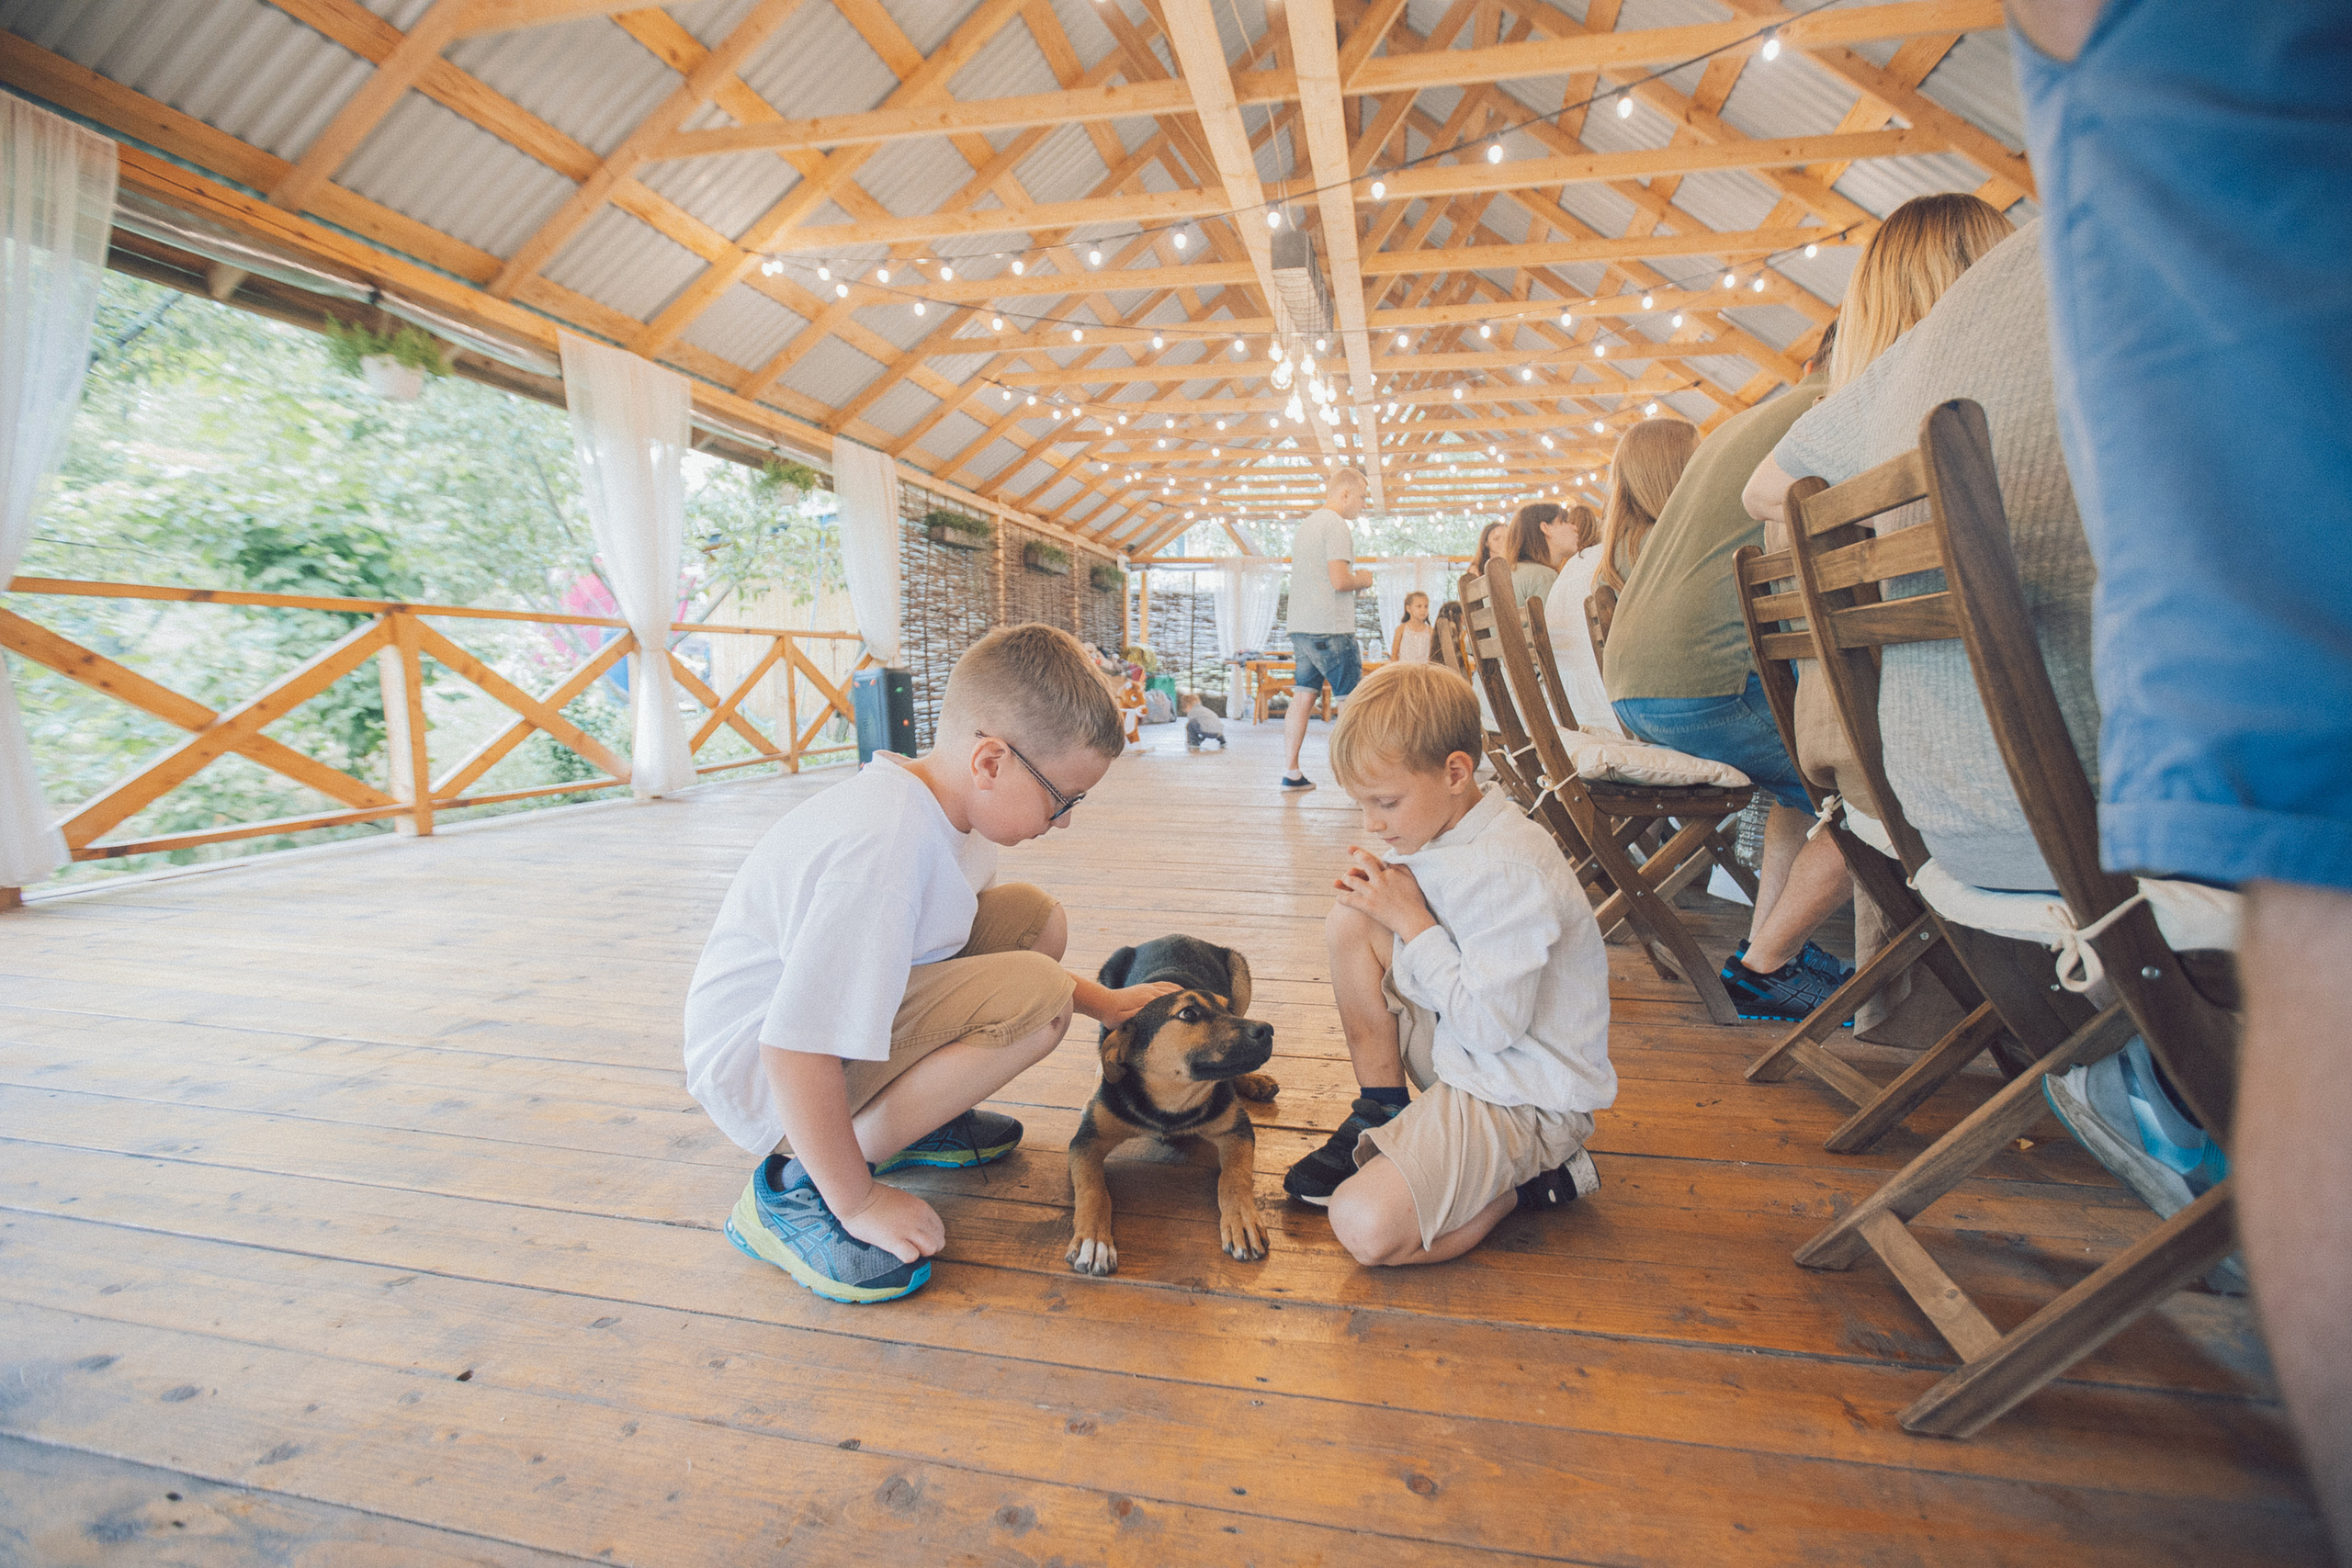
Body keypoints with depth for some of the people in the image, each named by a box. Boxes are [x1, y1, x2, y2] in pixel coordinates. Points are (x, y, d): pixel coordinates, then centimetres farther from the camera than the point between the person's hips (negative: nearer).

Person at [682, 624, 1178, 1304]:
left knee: (1034, 918, 1)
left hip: (845, 1014, 9)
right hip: (759, 1069, -9)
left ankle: (912, 1115, 12)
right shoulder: (884, 849, -32)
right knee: (1035, 997, -25)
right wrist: (857, 1202, -19)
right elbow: (796, 1051, -32)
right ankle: (798, 1184, -12)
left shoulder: (941, 804, -1)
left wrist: (1105, 1004, 11)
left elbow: (984, 950, 15)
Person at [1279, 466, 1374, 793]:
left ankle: (1290, 774, 5)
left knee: (1302, 697, 6)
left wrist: (1353, 582, 18)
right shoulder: (1335, 524, -10)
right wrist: (1363, 580, 1)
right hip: (1330, 629, -9)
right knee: (1352, 701, 1)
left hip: (1300, 627, 9)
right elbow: (1340, 580, -18)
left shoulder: (1305, 525, 20)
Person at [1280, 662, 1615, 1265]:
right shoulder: (1441, 826, 0)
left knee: (1365, 1227, -22)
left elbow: (1490, 1026, -28)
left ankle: (1530, 1172, 3)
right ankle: (1383, 1115, 7)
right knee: (1351, 923, -5)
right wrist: (1380, 892, -8)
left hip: (1527, 1096, -9)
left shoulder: (1508, 871, -28)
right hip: (1462, 1049, 9)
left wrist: (1411, 920, -21)